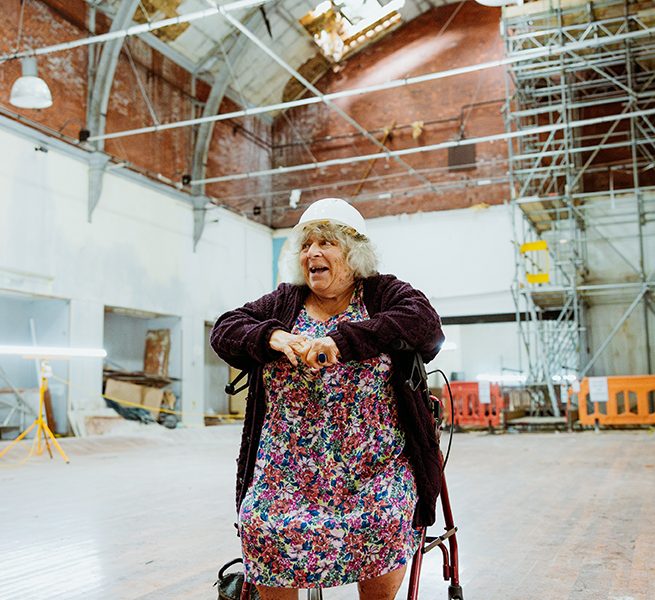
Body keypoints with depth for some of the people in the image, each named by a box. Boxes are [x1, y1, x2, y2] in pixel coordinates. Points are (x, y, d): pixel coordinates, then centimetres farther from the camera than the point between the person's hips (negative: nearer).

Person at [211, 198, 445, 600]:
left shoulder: (383, 294, 5)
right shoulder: (282, 303, 14)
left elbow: (424, 322, -14)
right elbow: (225, 329, 6)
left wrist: (341, 340, -25)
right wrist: (273, 337, -16)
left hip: (374, 472, -3)